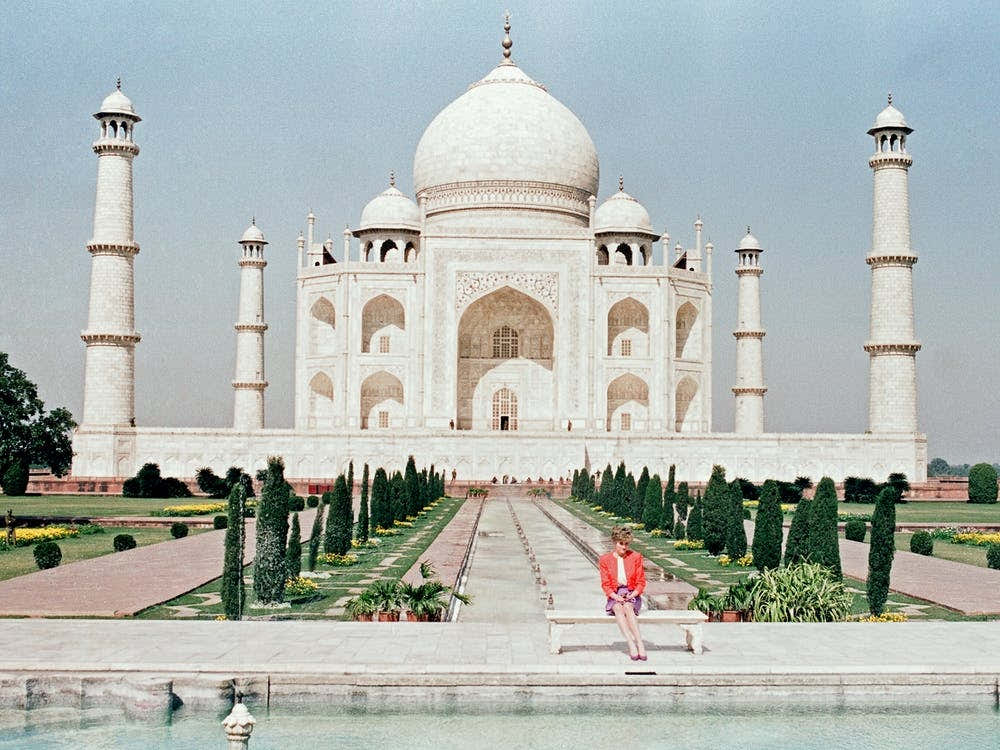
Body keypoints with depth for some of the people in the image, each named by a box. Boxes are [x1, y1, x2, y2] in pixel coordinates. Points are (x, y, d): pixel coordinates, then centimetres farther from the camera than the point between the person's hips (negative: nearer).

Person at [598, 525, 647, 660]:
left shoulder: (635, 557, 6)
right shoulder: (605, 560, 6)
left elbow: (641, 582, 6)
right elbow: (605, 584, 3)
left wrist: (633, 594, -13)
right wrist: (615, 596, -16)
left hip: (632, 595, 0)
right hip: (614, 596, 0)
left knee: (628, 607, -36)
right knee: (618, 608, -36)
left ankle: (639, 643, -47)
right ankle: (631, 644, -49)